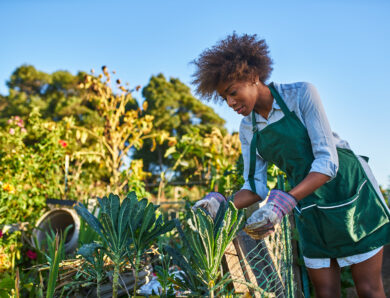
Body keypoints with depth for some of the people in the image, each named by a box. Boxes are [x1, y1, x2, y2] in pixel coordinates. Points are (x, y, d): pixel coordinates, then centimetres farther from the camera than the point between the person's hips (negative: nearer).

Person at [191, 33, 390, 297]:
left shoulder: (301, 94, -17)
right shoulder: (248, 129, 0)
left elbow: (328, 161, -25)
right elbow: (256, 188, 0)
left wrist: (285, 201, -37)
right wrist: (223, 205, -20)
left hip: (351, 193, -4)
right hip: (310, 209, 4)